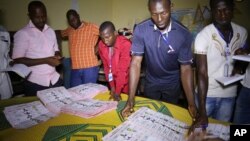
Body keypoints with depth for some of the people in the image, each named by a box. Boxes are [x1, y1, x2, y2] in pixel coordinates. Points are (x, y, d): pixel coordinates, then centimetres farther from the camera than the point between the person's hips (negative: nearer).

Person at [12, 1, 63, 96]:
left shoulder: (51, 31, 9)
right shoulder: (22, 34, -8)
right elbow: (17, 60, -13)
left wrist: (57, 57, -7)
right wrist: (46, 60, -20)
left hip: (55, 80, 5)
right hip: (35, 83, -4)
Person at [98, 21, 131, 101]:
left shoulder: (126, 44, -24)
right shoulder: (101, 45, -7)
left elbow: (123, 70, -27)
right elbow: (106, 66, -2)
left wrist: (117, 91, -27)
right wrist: (112, 86, -6)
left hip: (126, 83, -4)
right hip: (114, 81, 5)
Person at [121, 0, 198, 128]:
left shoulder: (183, 34, -22)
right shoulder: (141, 30, -22)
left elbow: (186, 68, -18)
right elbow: (136, 63, -24)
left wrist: (191, 104, -25)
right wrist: (130, 99, -29)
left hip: (172, 83, 0)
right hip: (151, 82, 1)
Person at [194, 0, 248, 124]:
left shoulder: (242, 32, -3)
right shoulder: (203, 35, -17)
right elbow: (202, 73, -20)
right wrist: (202, 111, -24)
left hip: (230, 94, 4)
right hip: (207, 93, -4)